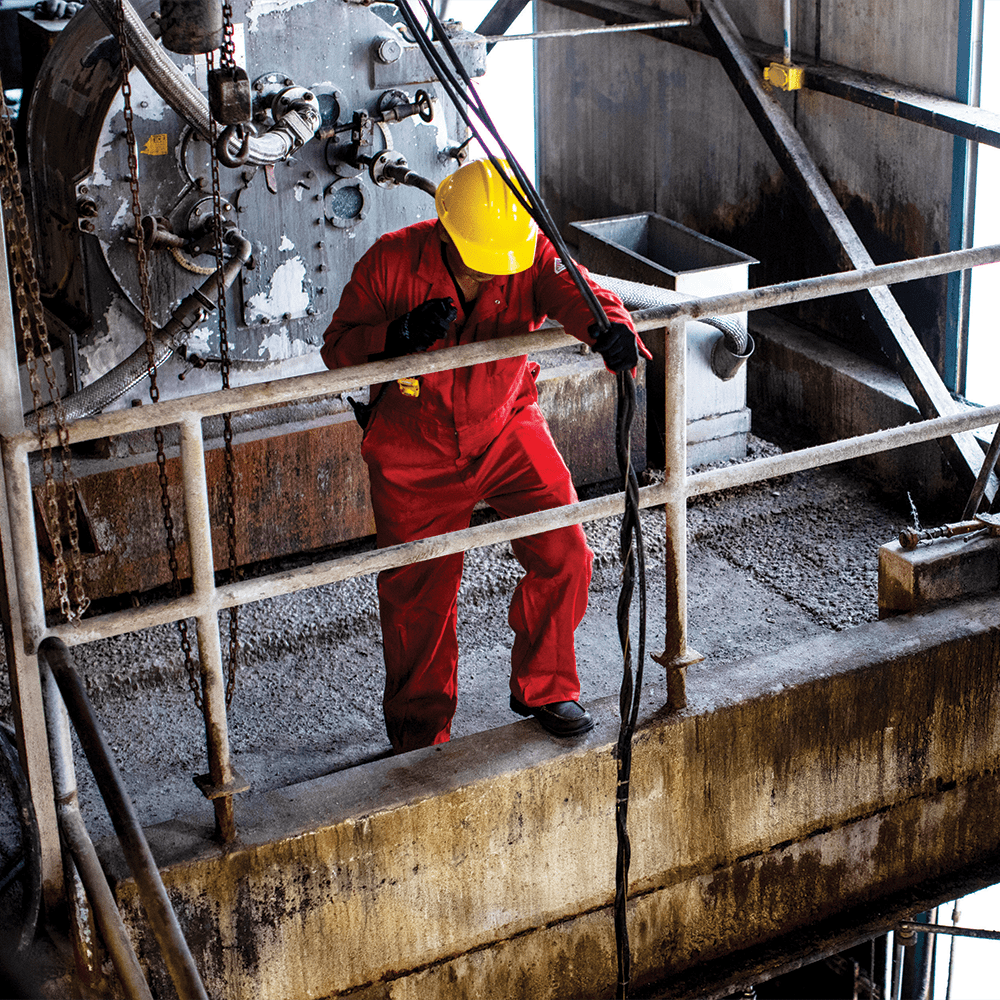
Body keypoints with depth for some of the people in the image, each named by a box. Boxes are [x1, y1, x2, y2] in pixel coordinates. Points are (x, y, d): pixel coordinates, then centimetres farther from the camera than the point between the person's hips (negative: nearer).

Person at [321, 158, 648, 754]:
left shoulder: (532, 255, -16)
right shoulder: (392, 262, -19)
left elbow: (575, 293, -35)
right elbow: (337, 349, -14)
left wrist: (612, 328, -58)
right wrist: (401, 335, -33)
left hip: (507, 431, 2)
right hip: (415, 452, -1)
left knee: (565, 556, -10)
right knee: (419, 594, 6)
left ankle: (544, 687, 16)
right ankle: (420, 739, 27)